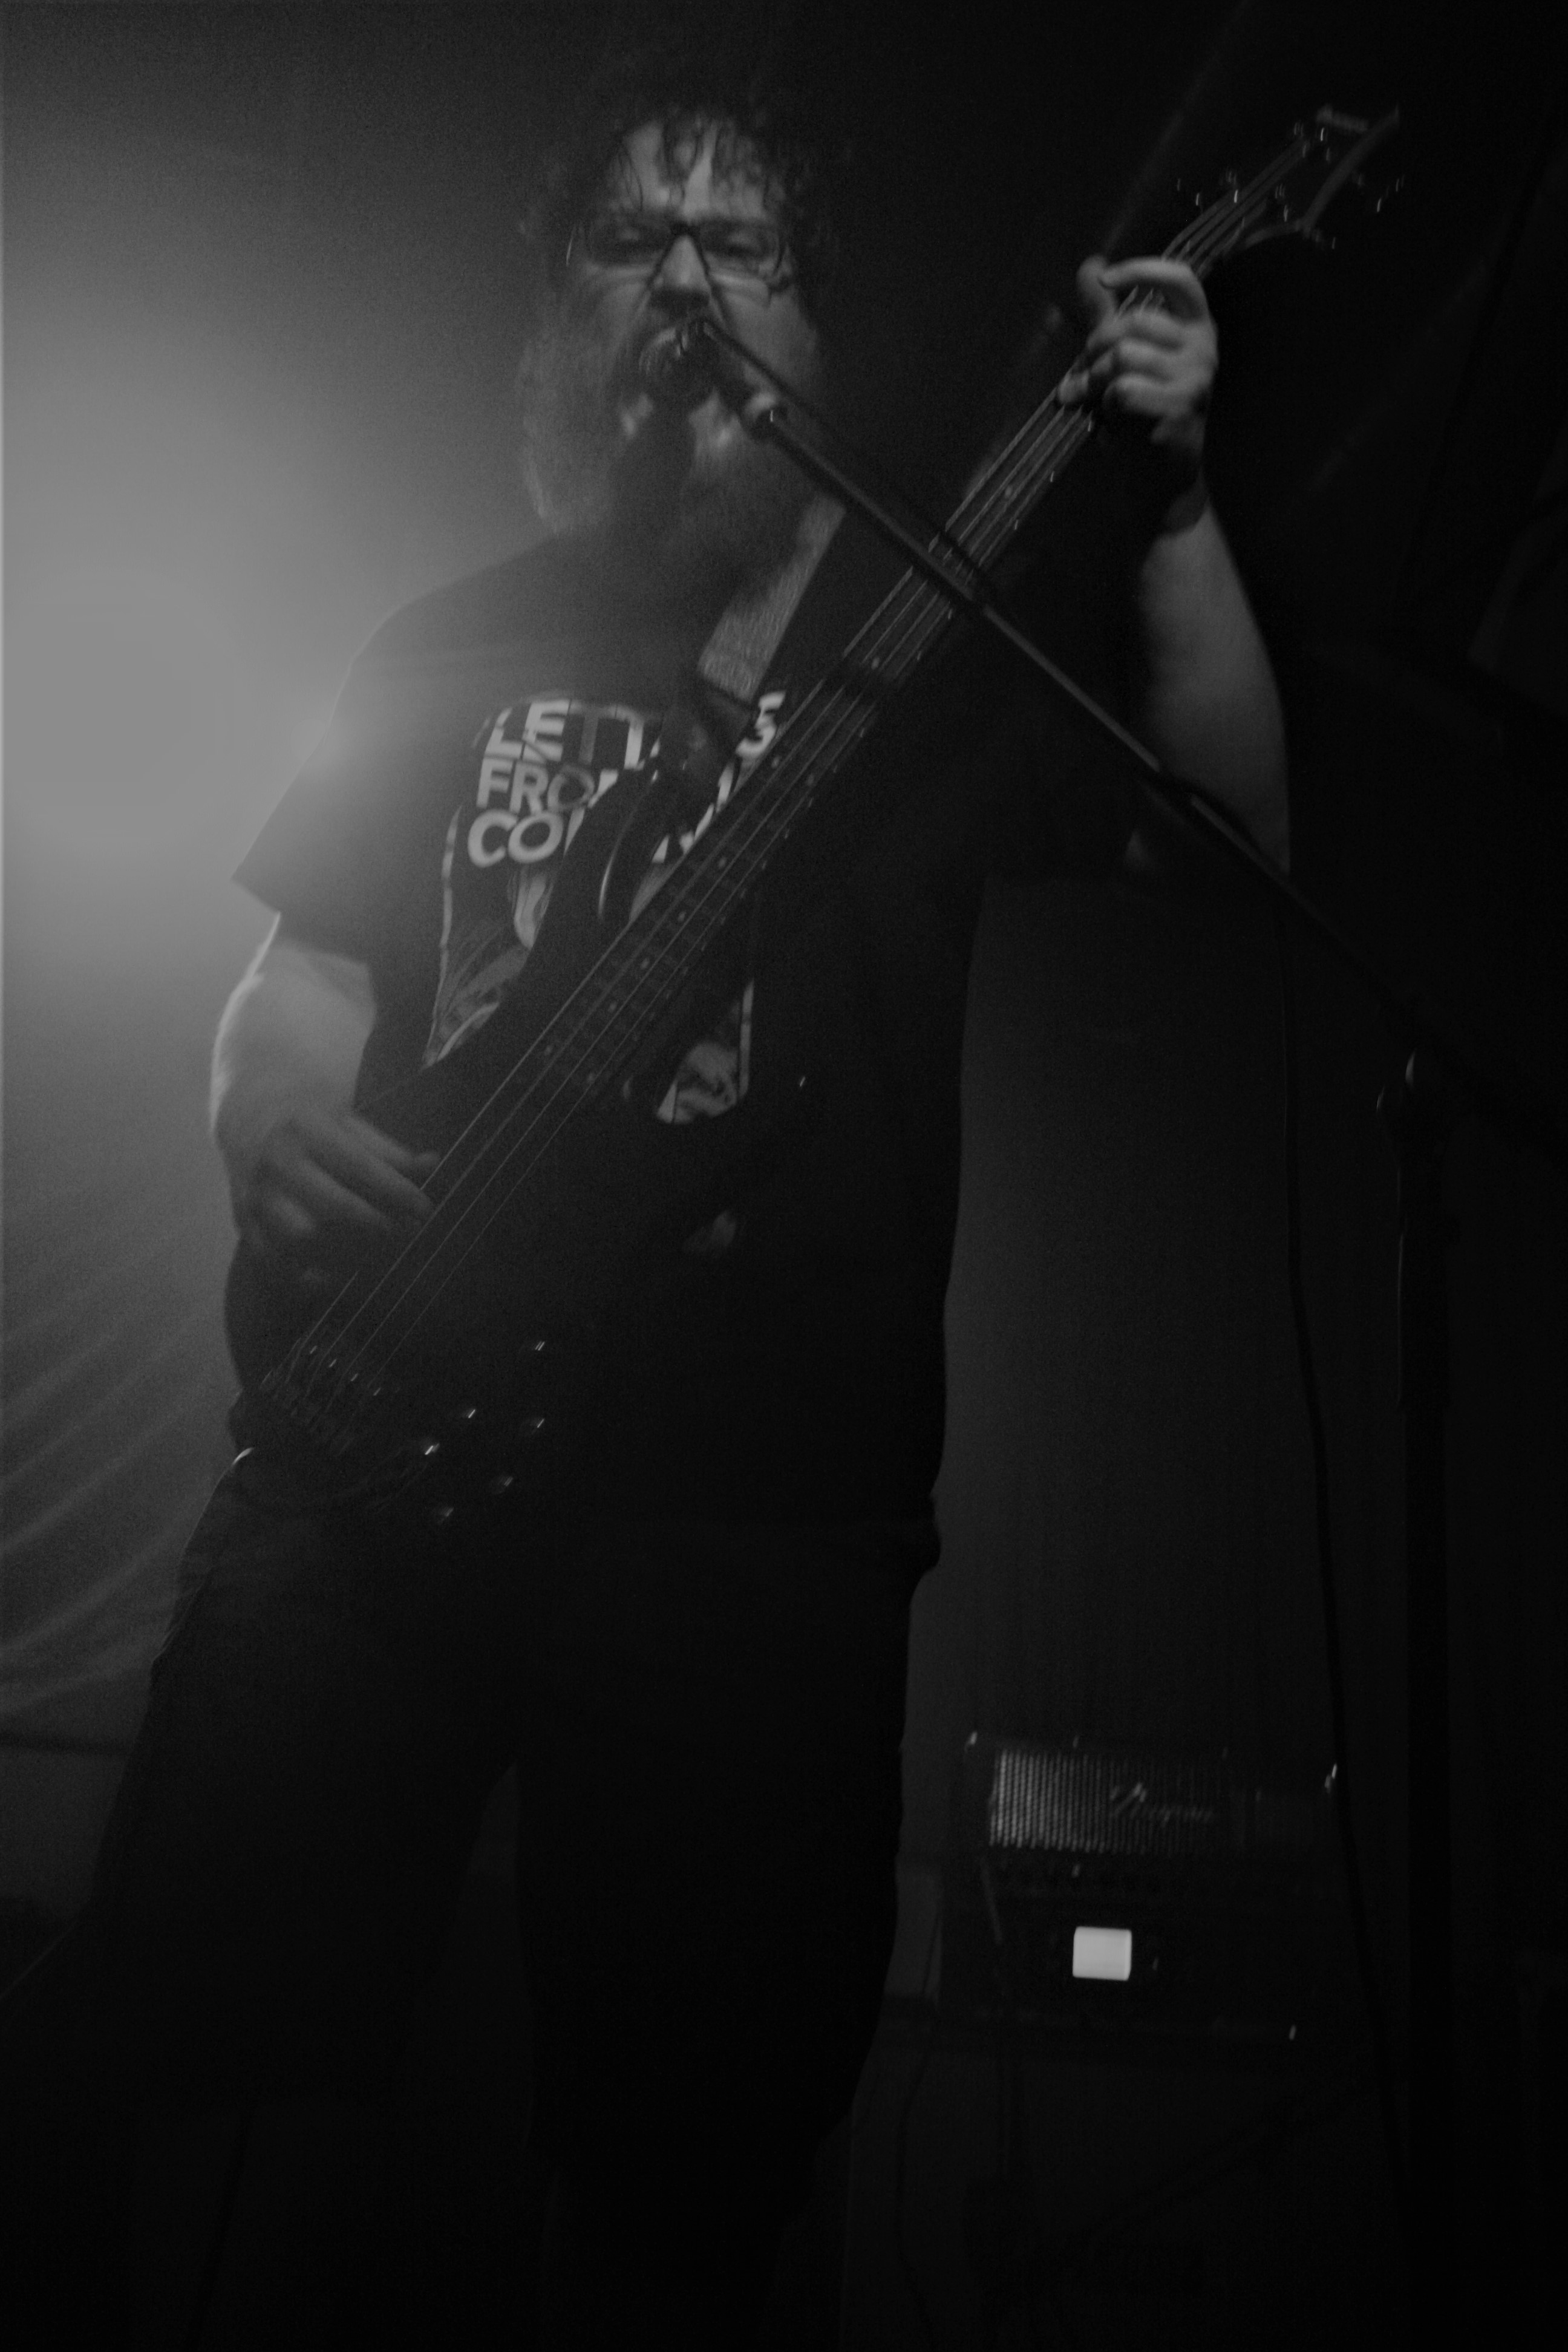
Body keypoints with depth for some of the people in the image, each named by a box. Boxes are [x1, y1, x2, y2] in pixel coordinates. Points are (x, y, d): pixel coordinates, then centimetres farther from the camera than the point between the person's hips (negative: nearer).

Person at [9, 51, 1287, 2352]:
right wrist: (270, 1107, -6)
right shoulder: (455, 646, 15)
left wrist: (1173, 499, -15)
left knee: (693, 2142, 2)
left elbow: (1233, 832, -3)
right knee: (195, 2008, 1)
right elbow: (298, 972, 16)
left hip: (766, 1486, -2)